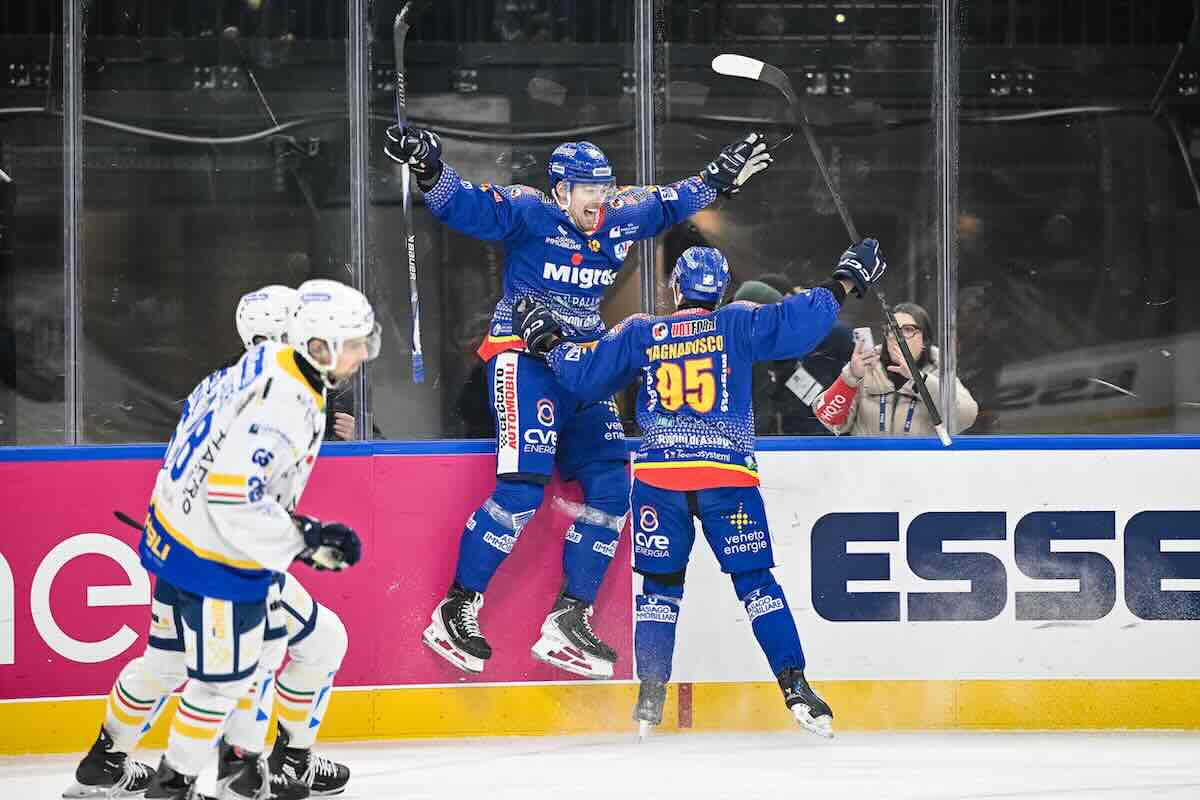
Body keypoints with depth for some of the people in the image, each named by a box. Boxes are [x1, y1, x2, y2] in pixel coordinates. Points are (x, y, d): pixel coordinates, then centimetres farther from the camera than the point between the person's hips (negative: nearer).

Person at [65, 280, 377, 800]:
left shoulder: (267, 361, -2)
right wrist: (307, 540, -24)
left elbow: (202, 405, 14)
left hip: (178, 535, 10)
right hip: (216, 562, -10)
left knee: (169, 656, 24)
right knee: (222, 680, 7)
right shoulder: (282, 410, -30)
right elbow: (234, 504, -32)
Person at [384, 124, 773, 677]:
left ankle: (568, 621, 4)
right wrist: (428, 169, -37)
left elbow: (669, 204, 27)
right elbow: (460, 205, -20)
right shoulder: (528, 214, -10)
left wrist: (720, 177, 27)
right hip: (522, 358, -8)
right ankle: (456, 612, -14)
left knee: (611, 487, -1)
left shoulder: (621, 221, 9)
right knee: (523, 487, -21)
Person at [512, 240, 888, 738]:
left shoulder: (640, 333, 7)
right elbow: (793, 324, -7)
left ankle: (650, 697, 7)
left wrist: (546, 340, 25)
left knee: (660, 583, 12)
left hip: (658, 477, 1)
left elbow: (585, 374, 9)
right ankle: (795, 688, -7)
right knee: (755, 580, 3)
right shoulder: (736, 324, 2)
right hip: (728, 476, -1)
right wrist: (844, 284, 4)